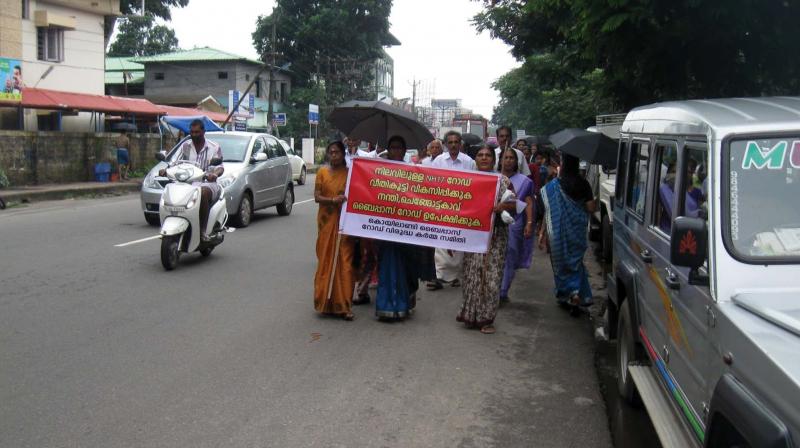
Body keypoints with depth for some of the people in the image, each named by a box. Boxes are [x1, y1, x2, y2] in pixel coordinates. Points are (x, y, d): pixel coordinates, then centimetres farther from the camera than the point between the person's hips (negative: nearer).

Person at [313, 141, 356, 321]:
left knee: (344, 262, -4)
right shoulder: (322, 172, 6)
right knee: (326, 261, 3)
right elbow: (317, 197, 1)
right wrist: (333, 200, -16)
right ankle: (326, 301, 13)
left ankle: (343, 304, -1)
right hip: (327, 220, 1)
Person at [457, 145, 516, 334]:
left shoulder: (502, 180, 4)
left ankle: (487, 318, 9)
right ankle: (471, 314, 15)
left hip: (496, 234, -1)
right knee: (472, 273, 2)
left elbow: (513, 204, 3)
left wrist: (502, 206, -19)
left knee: (492, 274, -1)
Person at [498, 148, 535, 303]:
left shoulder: (523, 181, 8)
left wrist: (529, 223, -7)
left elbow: (529, 203, 4)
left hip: (513, 225, -1)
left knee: (509, 260, 1)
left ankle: (502, 292, 8)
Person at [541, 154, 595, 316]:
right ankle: (576, 292, 0)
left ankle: (564, 295, 22)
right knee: (575, 260, 15)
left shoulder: (552, 186, -11)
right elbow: (591, 208, -5)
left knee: (560, 260, 14)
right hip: (577, 230, 1)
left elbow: (547, 211, -11)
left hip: (558, 231, -1)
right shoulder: (583, 184, -7)